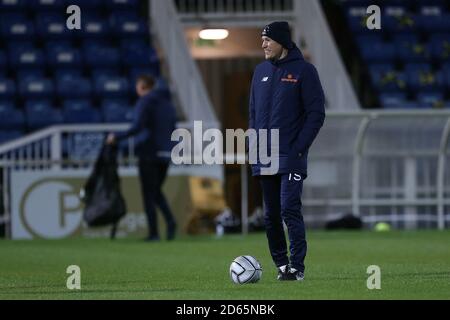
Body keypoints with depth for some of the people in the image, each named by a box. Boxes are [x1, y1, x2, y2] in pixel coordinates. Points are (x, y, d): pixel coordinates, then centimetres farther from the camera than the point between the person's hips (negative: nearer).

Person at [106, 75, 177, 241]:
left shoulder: (145, 102, -8)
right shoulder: (167, 102, 13)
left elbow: (137, 127, -19)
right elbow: (172, 129, 14)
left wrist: (116, 137, -11)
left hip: (149, 153, -6)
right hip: (165, 154, 6)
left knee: (148, 193, 0)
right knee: (156, 190, 18)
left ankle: (154, 232, -3)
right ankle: (170, 220, -5)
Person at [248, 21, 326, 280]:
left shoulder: (303, 70, -3)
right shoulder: (261, 71, 14)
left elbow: (316, 113, -5)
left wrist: (299, 148, -12)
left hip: (291, 157, -6)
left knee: (290, 210, -14)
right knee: (271, 215, 7)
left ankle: (297, 266, -12)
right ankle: (282, 264, 15)